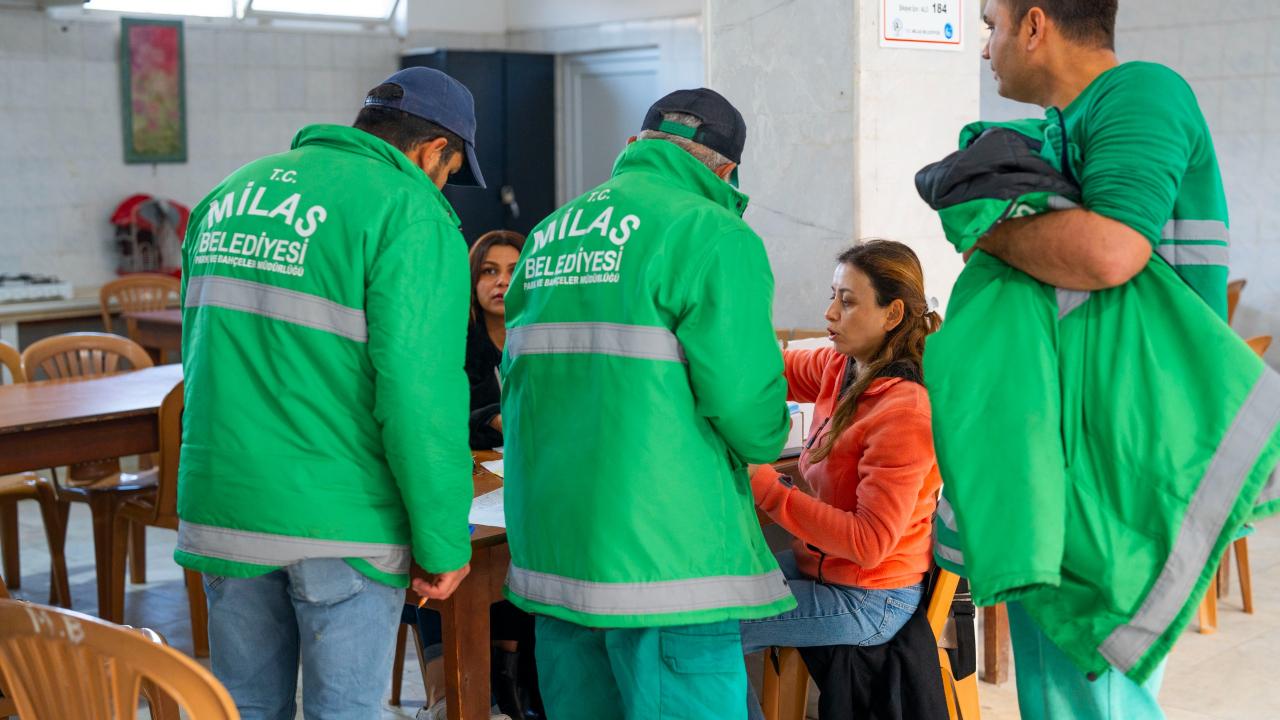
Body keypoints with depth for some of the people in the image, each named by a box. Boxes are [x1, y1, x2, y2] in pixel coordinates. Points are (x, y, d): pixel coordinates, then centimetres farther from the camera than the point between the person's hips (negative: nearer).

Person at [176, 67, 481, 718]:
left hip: (222, 506, 6)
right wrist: (443, 541, -11)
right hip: (340, 520, -6)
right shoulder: (410, 213, -10)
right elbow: (420, 391, -18)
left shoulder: (230, 194, 13)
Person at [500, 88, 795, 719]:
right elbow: (742, 397, -15)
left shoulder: (546, 235, 15)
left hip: (548, 547, 8)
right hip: (663, 552, -8)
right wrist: (767, 442, 6)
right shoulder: (710, 232, -8)